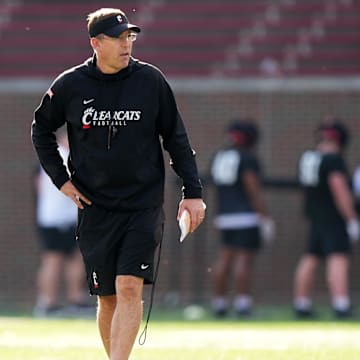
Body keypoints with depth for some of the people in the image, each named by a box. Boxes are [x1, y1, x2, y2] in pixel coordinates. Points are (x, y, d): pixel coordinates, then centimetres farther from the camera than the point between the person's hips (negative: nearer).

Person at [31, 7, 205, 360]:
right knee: (108, 299, 4)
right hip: (95, 208, 1)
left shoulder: (150, 80, -2)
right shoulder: (70, 86, -2)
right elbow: (41, 129, 15)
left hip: (144, 207, -1)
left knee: (130, 287, -15)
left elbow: (176, 138, 5)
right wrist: (60, 178, 7)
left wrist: (192, 192, 2)